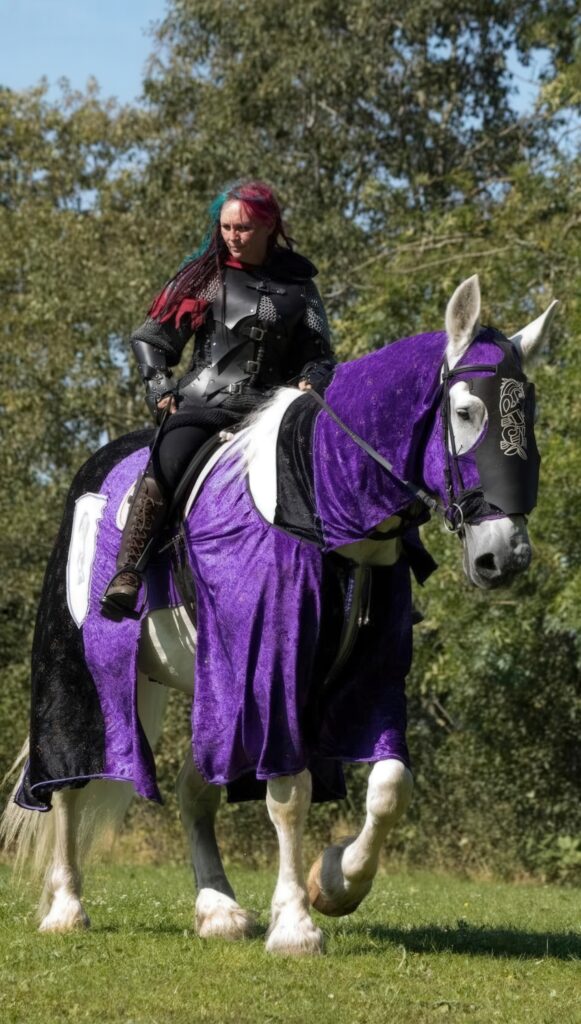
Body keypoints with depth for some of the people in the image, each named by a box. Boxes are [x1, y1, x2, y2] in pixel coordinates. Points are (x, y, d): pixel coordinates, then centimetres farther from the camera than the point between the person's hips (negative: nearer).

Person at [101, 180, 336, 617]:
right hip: (201, 402, -2)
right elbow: (150, 337, 15)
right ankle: (126, 576, -36)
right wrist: (160, 387, -1)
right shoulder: (204, 275, 11)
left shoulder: (298, 285, 14)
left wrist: (311, 381, -6)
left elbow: (319, 355, 17)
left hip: (266, 408, 2)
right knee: (164, 470, -30)